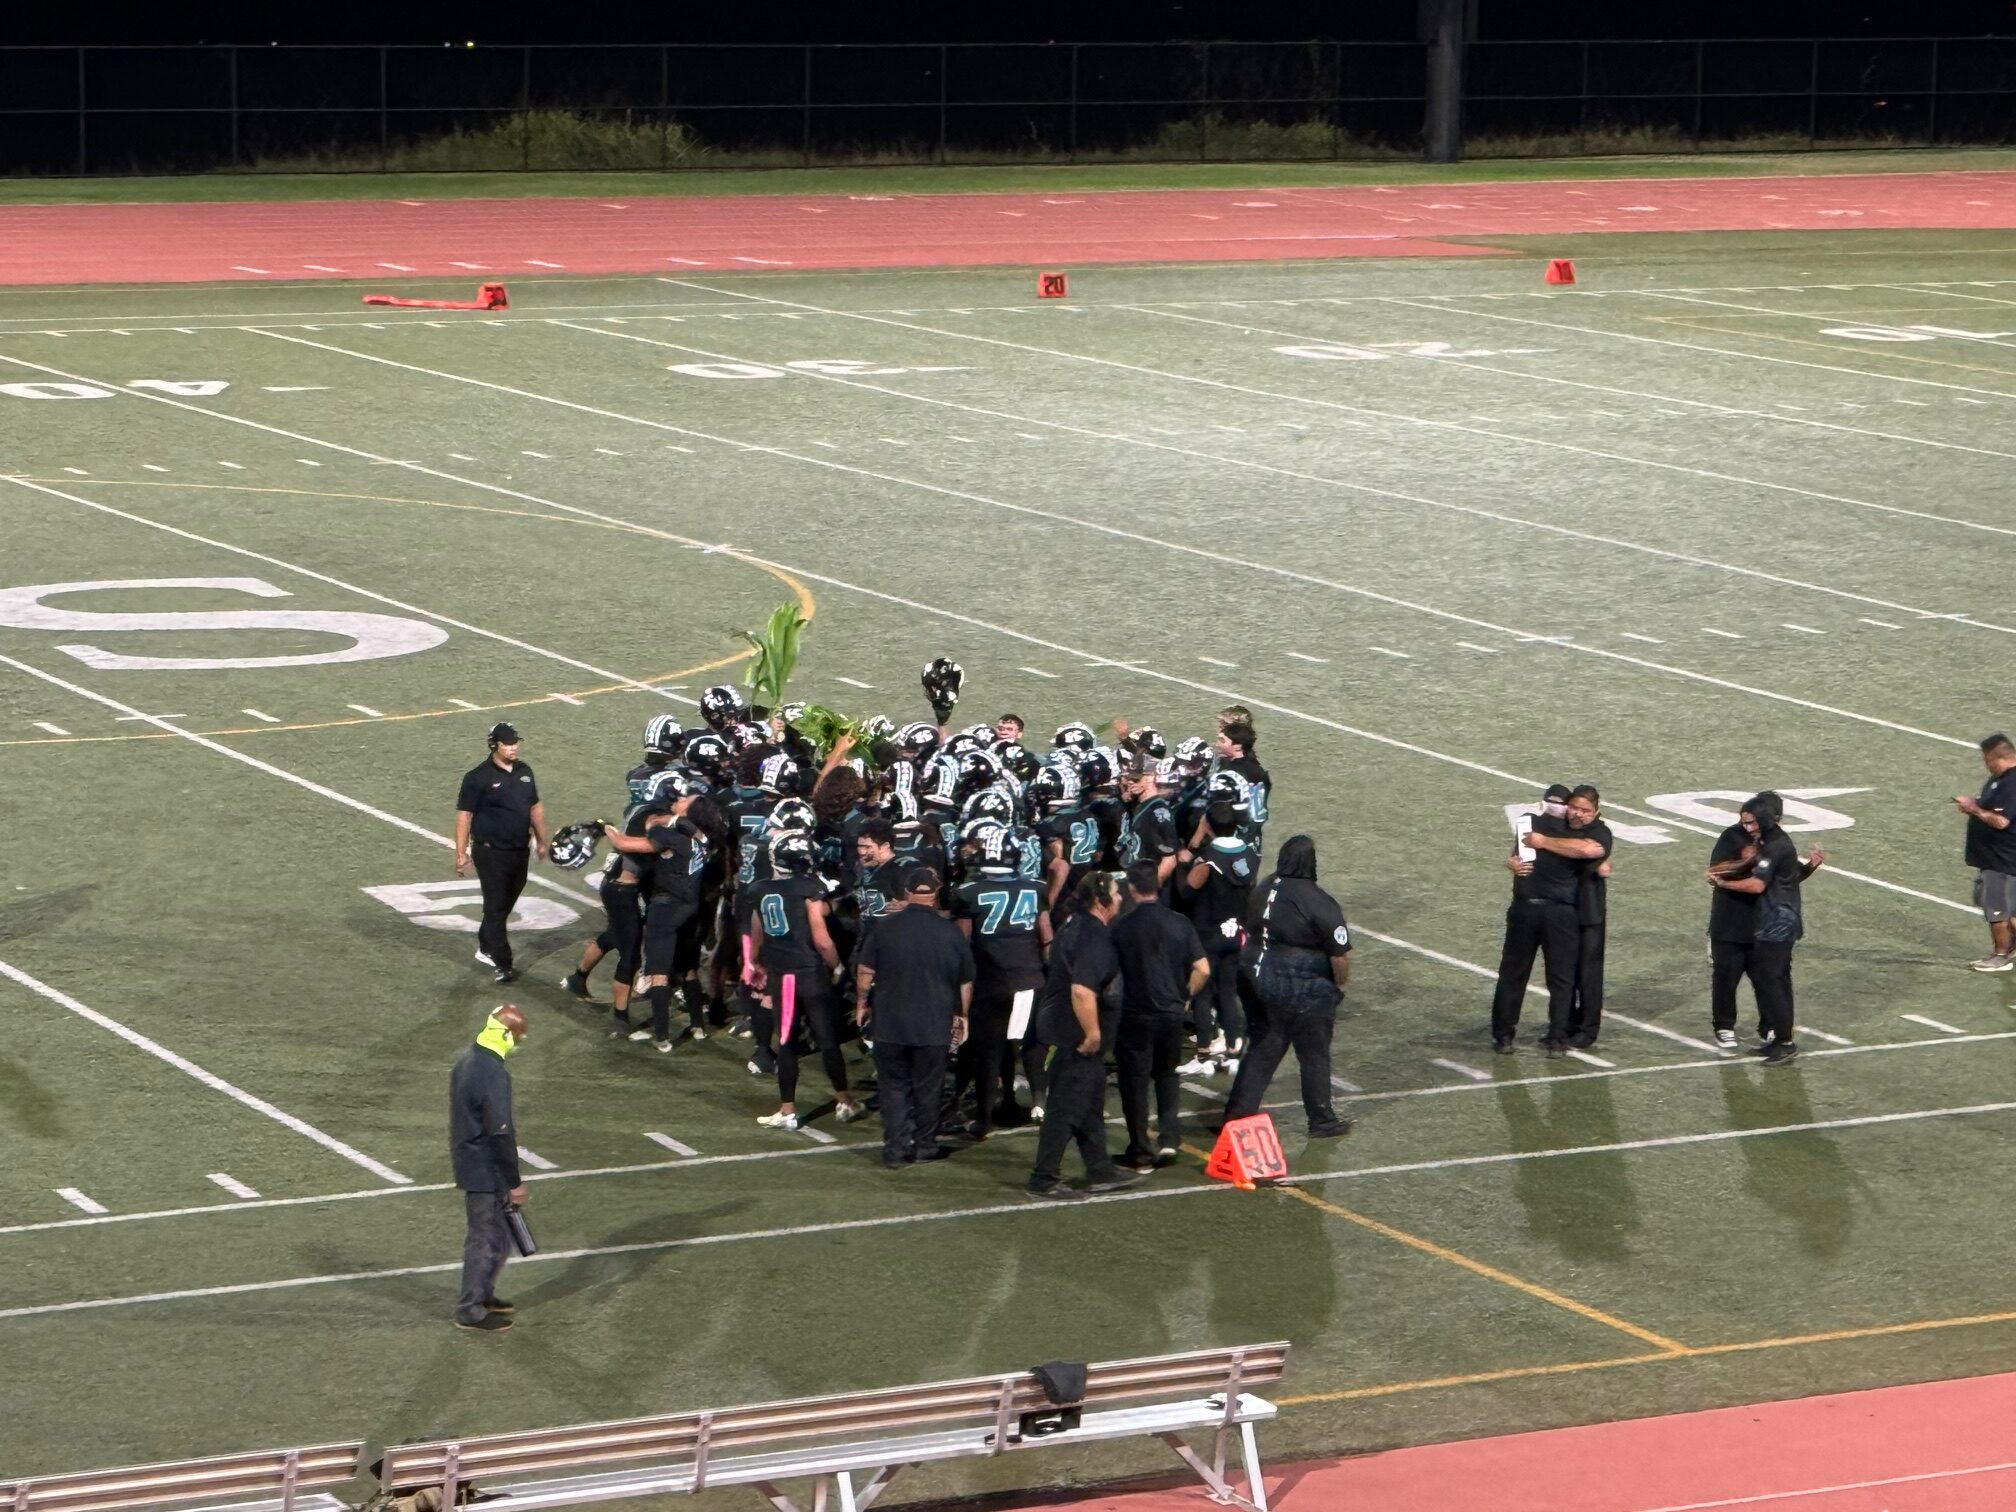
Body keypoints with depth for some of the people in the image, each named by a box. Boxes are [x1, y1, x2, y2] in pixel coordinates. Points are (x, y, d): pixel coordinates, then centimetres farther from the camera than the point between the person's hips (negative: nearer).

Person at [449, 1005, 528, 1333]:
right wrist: (515, 1182, -16)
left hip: (468, 1162, 10)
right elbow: (500, 1134, -23)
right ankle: (470, 1311, 6)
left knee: (491, 1233, 22)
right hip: (485, 1170, -10)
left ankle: (483, 1295, 32)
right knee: (488, 1238, 0)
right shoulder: (493, 1075, -25)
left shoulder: (467, 1061, 7)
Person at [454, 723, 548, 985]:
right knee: (496, 907, -3)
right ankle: (502, 964, 0)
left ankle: (485, 949, 33)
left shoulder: (524, 771, 7)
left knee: (506, 904, 16)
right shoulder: (478, 777, -13)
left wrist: (541, 840, 20)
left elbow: (535, 807, 18)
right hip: (491, 853, -7)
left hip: (519, 852, 7)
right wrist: (461, 853, -14)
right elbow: (464, 815, -12)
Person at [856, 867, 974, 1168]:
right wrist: (961, 1015, 20)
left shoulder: (885, 926, -6)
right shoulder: (951, 932, -3)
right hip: (935, 1025, 0)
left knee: (894, 1086, 6)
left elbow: (865, 970, -3)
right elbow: (966, 982, 6)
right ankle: (925, 1144, 20)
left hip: (890, 1022, 0)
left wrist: (862, 1003, 12)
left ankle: (895, 1149, 1)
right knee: (929, 1087, 12)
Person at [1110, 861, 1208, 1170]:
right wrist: (1185, 996, 11)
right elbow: (1203, 970, -5)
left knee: (1135, 1081, 7)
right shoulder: (1180, 924, -3)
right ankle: (1169, 1138, 8)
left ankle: (1140, 1152, 11)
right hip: (1172, 1012, 3)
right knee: (1167, 1075, 21)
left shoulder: (1122, 927, -11)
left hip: (1135, 1014, -3)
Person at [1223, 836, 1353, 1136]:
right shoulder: (1319, 903, -18)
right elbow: (1340, 954, -16)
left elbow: (1250, 934, 14)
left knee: (1262, 1050, 18)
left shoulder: (1263, 890, 4)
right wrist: (1340, 985, 1)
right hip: (1303, 989, -6)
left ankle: (1237, 1113, 19)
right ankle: (1322, 1122, 20)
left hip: (1257, 977, 6)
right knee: (1314, 1056, 9)